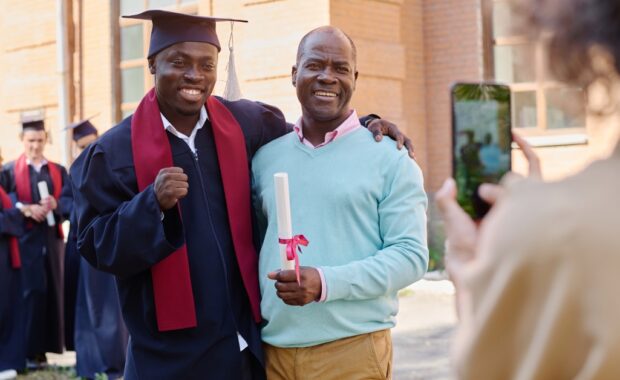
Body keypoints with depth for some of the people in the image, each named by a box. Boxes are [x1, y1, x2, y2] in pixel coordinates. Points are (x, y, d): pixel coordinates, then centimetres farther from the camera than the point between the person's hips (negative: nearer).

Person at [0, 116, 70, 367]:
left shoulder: (58, 171, 13)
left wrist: (54, 205, -16)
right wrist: (26, 209, -18)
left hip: (51, 239, 3)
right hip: (25, 240, -3)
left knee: (52, 292, 2)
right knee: (30, 291, -10)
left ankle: (44, 348, 8)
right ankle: (29, 349, -6)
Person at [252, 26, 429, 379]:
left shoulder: (390, 159, -1)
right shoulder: (265, 157, 9)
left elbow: (411, 254, -8)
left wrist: (326, 283, -19)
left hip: (353, 350, -3)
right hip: (273, 349, 3)